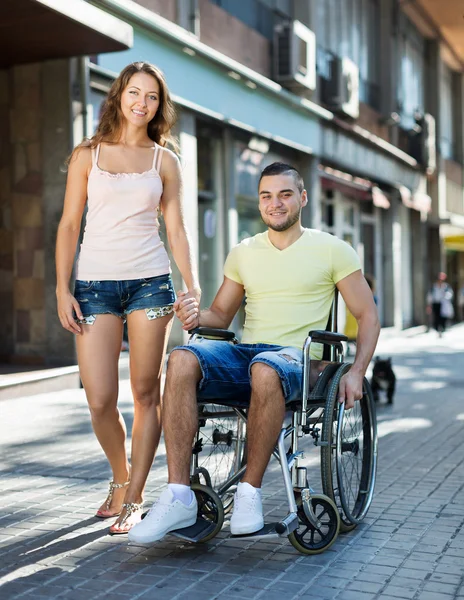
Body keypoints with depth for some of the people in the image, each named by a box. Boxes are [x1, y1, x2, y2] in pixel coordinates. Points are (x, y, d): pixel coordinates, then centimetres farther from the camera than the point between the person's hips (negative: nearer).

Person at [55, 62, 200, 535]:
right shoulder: (87, 155, 8)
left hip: (150, 282, 1)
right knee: (100, 401, -5)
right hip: (94, 283, 0)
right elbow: (69, 226, 6)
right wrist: (62, 290, -2)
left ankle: (133, 497, 14)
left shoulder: (164, 161, 10)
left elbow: (176, 230, 9)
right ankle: (120, 477, 23)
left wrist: (192, 286, -3)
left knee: (146, 392, 0)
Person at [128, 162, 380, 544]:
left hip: (297, 358, -3)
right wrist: (196, 316, -2)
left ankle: (250, 491, -23)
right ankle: (179, 497, -28)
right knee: (182, 360, -28)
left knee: (265, 370, -41)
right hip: (243, 354, 4)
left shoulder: (332, 250, 8)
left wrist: (356, 373, -5)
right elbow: (221, 315, 22)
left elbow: (368, 315, 9)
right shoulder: (243, 253, 18)